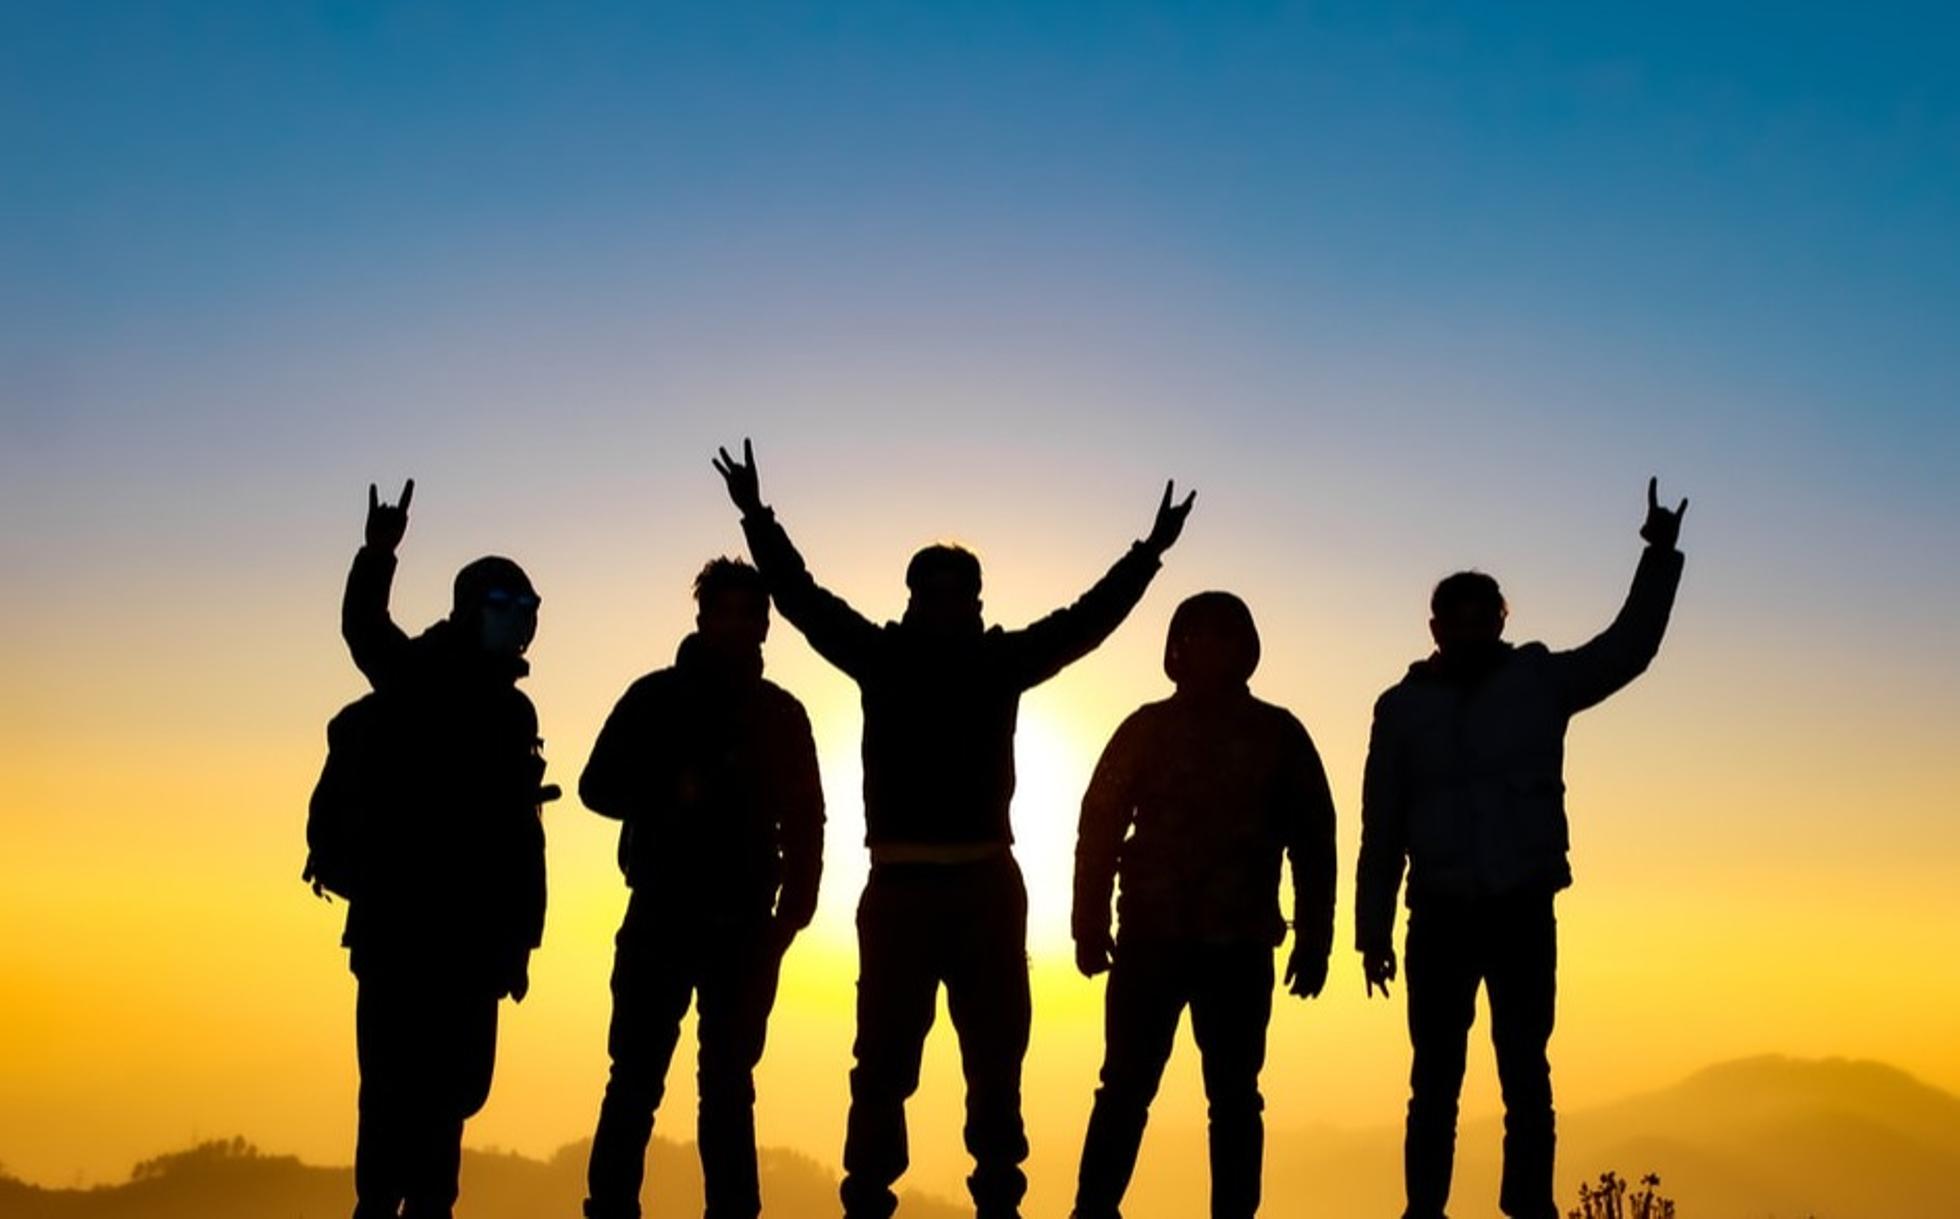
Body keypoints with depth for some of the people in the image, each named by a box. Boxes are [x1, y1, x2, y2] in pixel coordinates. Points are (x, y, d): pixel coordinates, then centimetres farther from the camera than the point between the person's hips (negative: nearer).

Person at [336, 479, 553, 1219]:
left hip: (474, 931, 6)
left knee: (454, 1083, 6)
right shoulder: (420, 680, 2)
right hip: (402, 923, -5)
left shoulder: (513, 711, 17)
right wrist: (378, 556, -40)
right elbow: (363, 629, -20)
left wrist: (519, 935, 13)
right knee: (398, 1079, -7)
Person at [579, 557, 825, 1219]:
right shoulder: (656, 697, 4)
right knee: (636, 1078, -3)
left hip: (742, 924, 1)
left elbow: (804, 824, 7)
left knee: (729, 1084, 5)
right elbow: (598, 786, 0)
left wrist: (788, 917, -3)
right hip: (662, 914, -1)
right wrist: (673, 793, -18)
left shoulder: (781, 715, 7)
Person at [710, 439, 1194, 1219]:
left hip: (987, 884, 2)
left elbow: (1087, 619, 11)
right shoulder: (884, 656, 3)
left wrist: (1150, 551, 11)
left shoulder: (1001, 659, 6)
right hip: (900, 884, -2)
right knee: (885, 1055, 2)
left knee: (996, 1052, 9)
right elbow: (804, 601, 4)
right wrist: (757, 519, 1)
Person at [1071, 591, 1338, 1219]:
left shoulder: (1278, 735, 6)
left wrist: (1313, 940, 2)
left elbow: (1312, 842, 6)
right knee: (1126, 1089, 0)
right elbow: (1101, 826, 4)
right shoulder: (1148, 728, 6)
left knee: (1234, 1098, 5)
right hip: (1150, 937, 0)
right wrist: (1091, 925, -4)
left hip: (1240, 947, 0)